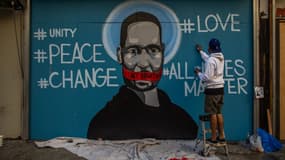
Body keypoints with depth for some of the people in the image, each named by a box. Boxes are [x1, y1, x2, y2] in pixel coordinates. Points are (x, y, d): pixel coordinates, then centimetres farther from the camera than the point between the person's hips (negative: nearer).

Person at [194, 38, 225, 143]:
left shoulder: (211, 61, -19)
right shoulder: (220, 57, 9)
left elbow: (207, 77, -21)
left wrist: (199, 73, -3)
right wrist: (200, 51, 41)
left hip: (212, 89, -8)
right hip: (220, 88, 8)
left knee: (213, 114, -1)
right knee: (219, 112, 15)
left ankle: (214, 137, 6)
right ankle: (221, 135, 20)